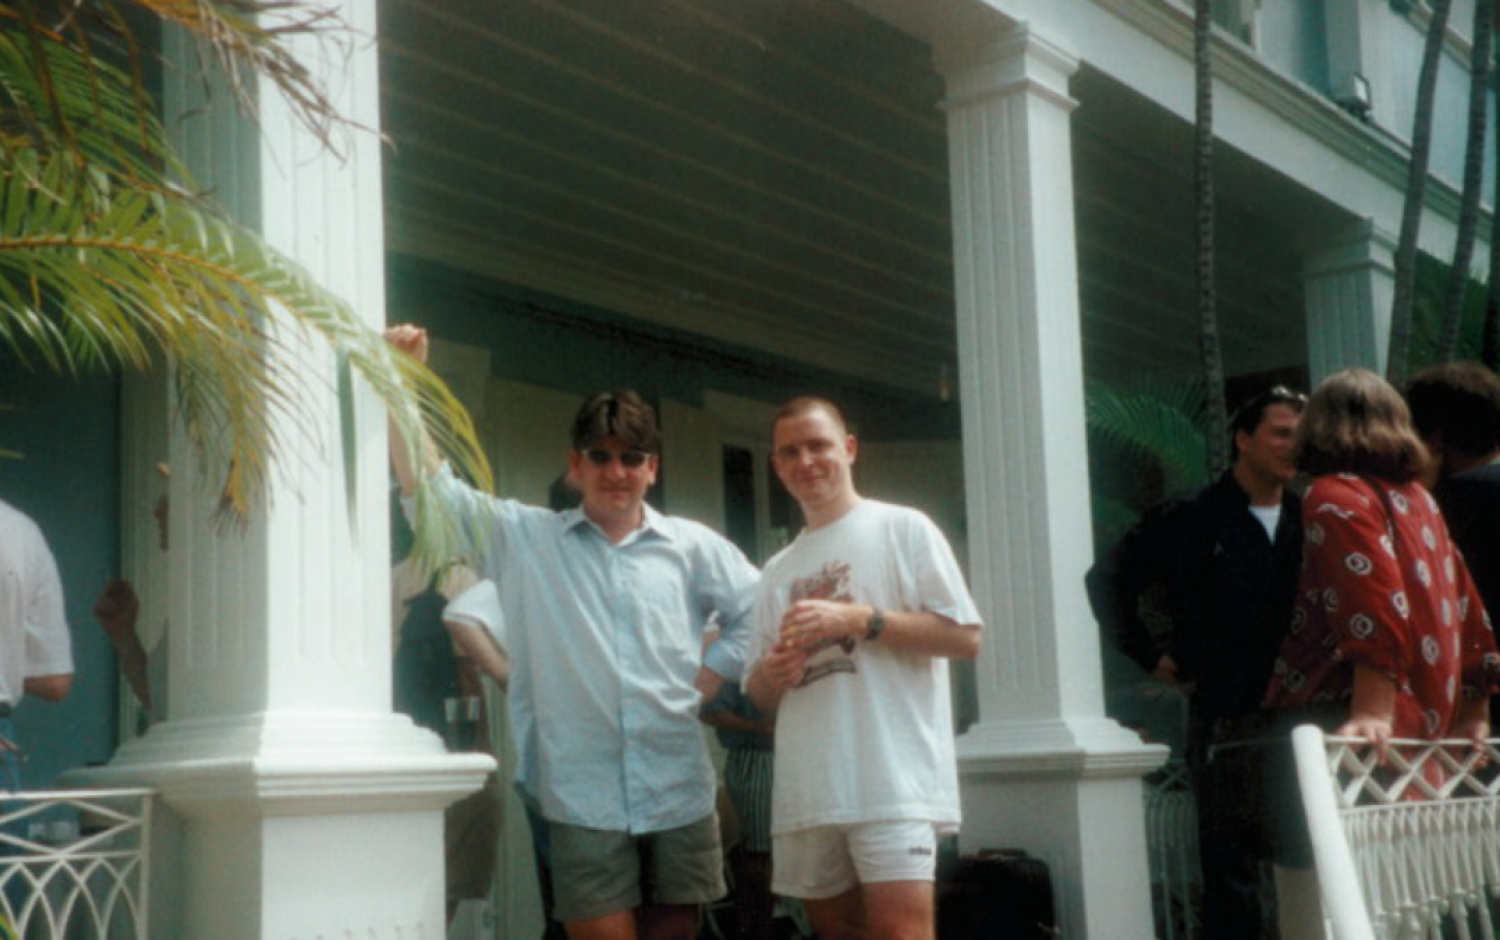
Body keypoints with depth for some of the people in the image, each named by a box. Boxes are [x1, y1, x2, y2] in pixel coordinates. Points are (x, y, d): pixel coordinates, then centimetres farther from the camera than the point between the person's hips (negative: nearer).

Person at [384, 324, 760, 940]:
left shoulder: (692, 546, 8)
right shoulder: (525, 538, 5)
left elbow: (756, 610, 14)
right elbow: (434, 491, 0)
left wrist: (706, 682, 3)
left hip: (680, 795, 2)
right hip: (582, 798, -2)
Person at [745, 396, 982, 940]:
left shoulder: (903, 529, 4)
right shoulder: (777, 572, 20)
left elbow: (966, 638, -4)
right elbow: (761, 695, 22)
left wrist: (858, 619, -12)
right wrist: (769, 676, -4)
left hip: (894, 778, -6)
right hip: (806, 788, 6)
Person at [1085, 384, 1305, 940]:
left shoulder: (1307, 523, 13)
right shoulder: (1192, 522, 2)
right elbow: (1108, 581, 7)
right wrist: (1151, 656, 2)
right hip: (1224, 721, -4)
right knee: (1232, 876, 0)